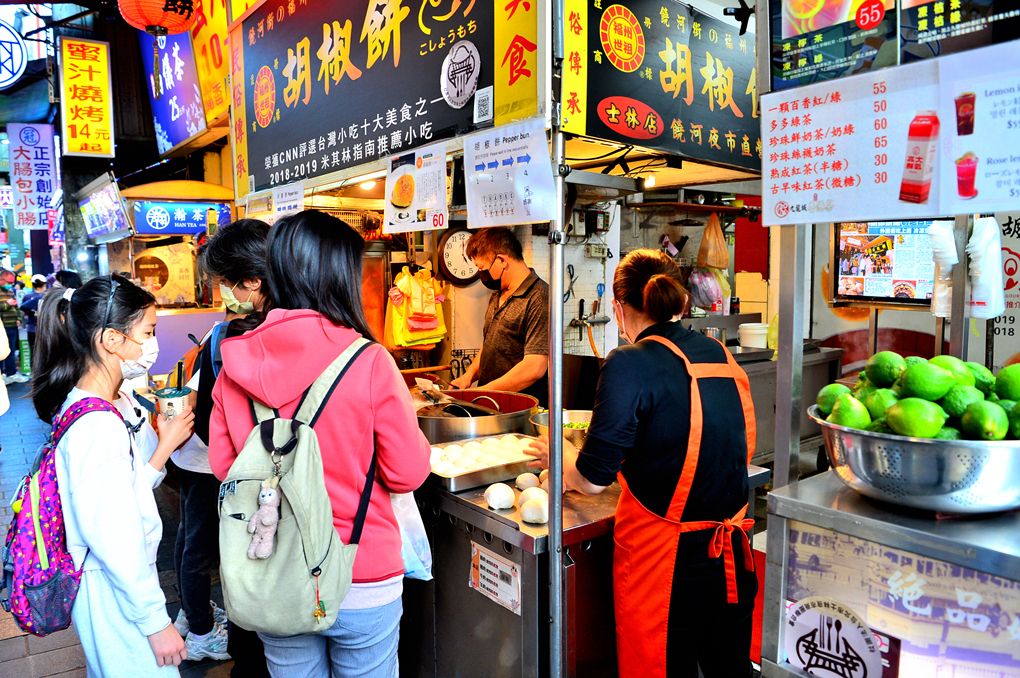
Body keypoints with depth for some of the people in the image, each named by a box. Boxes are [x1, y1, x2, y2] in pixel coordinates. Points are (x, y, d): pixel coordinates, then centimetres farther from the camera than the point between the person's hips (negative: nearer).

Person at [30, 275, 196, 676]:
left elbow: (133, 490, 4)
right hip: (115, 593, -9)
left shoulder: (121, 405, 2)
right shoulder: (95, 425, -27)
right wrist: (156, 621, -22)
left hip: (125, 574, 9)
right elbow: (112, 538, -27)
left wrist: (165, 446, -6)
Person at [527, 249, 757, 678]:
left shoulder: (630, 364, -17)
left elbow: (592, 480, -15)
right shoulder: (720, 355, 3)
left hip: (665, 562, -6)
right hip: (733, 560, 7)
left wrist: (561, 458, 7)